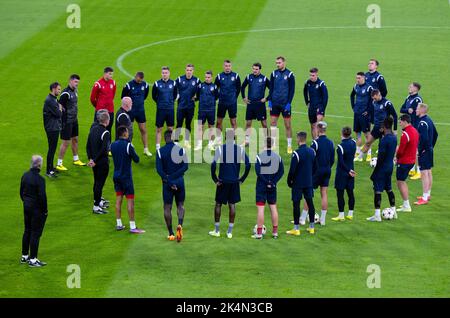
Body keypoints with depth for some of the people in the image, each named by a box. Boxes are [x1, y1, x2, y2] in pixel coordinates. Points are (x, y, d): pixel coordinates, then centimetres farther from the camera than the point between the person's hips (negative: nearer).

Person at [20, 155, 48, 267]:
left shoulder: (25, 176, 2)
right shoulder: (39, 179, -23)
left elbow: (21, 192, 10)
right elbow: (42, 196, -22)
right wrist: (45, 210, -10)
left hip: (27, 207, 8)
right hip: (37, 209, -8)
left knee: (27, 231, 19)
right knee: (36, 234, 1)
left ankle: (24, 256, 29)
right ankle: (33, 259, 6)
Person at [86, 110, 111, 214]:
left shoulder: (93, 128, 2)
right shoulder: (105, 133, -21)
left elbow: (88, 146, 4)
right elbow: (104, 150, -24)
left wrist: (91, 159, 3)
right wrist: (94, 161, -16)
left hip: (94, 161, 7)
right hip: (102, 161, -7)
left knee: (97, 182, 22)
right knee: (100, 183, 1)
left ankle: (98, 200, 40)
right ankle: (96, 206, 6)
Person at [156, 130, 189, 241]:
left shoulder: (160, 151, -5)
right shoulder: (181, 149, -2)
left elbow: (159, 169, -13)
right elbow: (185, 166, -9)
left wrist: (168, 181, -14)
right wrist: (174, 177, -11)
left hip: (167, 183, -1)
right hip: (180, 181, 1)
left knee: (167, 207, 8)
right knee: (180, 205, 14)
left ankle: (171, 234, 9)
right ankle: (180, 225, -12)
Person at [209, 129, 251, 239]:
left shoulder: (220, 148, -7)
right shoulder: (240, 149, -1)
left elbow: (213, 164, -15)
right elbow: (248, 164, -4)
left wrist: (215, 179, -5)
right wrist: (242, 179, 4)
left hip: (222, 181, -2)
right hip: (235, 182, 2)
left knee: (218, 204, 11)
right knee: (232, 205, 7)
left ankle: (216, 231, 14)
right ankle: (230, 232, 7)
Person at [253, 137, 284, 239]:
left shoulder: (259, 156, -11)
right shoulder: (277, 156, 2)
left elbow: (258, 172, -17)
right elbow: (281, 171, -1)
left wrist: (267, 182, -11)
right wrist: (273, 182, -3)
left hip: (261, 185, -4)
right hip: (273, 186, 4)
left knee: (260, 208, -3)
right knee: (273, 207, 12)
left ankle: (259, 233, -4)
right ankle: (275, 232, 16)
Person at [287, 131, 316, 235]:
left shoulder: (296, 153, -17)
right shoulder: (312, 152, 3)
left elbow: (292, 170, -15)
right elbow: (314, 167, 12)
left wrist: (289, 181, -2)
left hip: (298, 183, -6)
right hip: (309, 183, 6)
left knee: (296, 204, 0)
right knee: (310, 203, 11)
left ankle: (296, 229, 1)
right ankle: (311, 227, 17)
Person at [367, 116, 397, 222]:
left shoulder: (384, 139, -21)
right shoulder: (394, 137, 5)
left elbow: (381, 156, -21)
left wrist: (375, 171, -15)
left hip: (382, 168, -9)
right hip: (390, 167, 9)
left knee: (378, 190, -4)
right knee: (389, 188, 20)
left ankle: (377, 215, -4)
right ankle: (393, 211, 28)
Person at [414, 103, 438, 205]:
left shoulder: (423, 123, -20)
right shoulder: (429, 120, 10)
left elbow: (424, 139, -27)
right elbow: (435, 134, 19)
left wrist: (419, 150, -18)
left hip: (424, 151, -10)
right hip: (429, 149, 10)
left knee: (424, 173, -7)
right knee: (429, 172, 17)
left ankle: (425, 198, -7)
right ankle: (428, 194, 27)